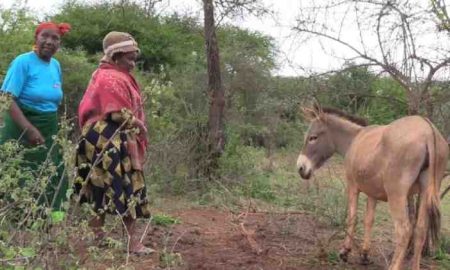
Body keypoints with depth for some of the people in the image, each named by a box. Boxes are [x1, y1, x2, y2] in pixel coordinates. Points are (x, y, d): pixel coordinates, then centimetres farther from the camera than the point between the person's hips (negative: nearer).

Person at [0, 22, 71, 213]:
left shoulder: (56, 65, 7)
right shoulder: (23, 62, -12)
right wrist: (30, 129, -27)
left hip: (49, 131, 6)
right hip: (22, 130, -6)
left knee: (52, 180, 7)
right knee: (21, 181, -2)